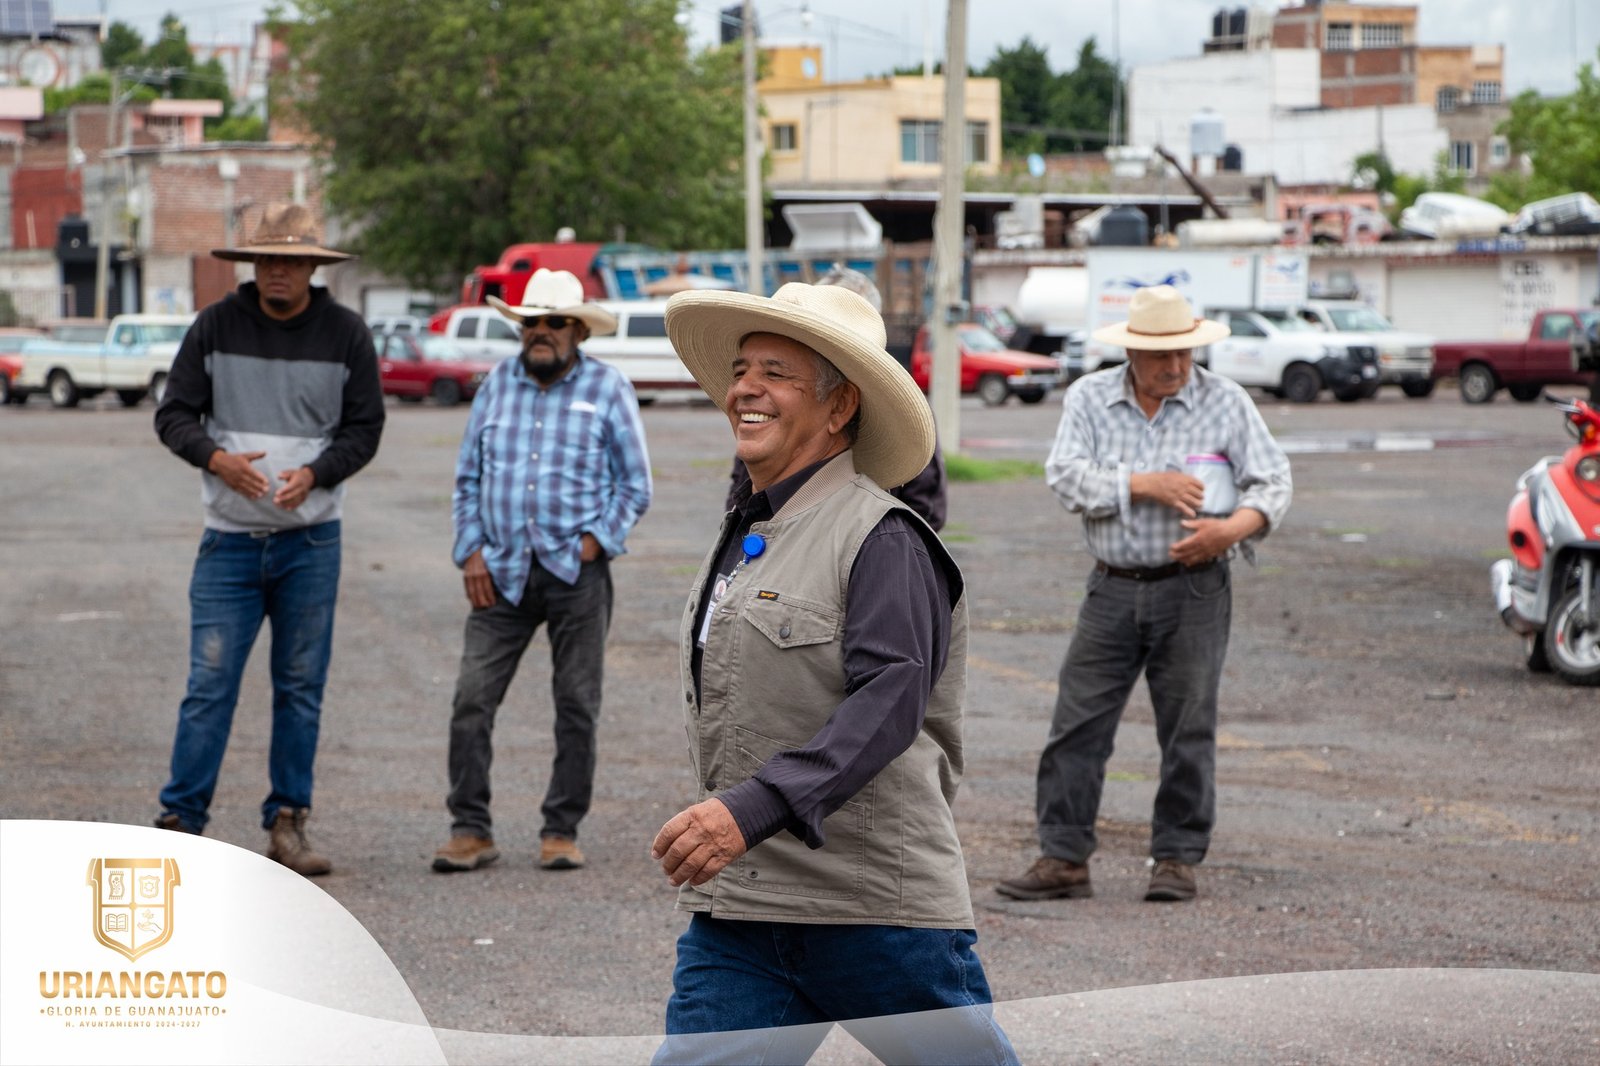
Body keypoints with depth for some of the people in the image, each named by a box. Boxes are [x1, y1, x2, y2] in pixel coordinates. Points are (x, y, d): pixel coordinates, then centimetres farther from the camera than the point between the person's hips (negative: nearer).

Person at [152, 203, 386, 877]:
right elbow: (174, 413, 3)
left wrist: (315, 473, -16)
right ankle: (179, 821, -1)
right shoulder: (216, 326, 1)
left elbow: (364, 428, 2)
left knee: (301, 688, 6)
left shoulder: (346, 334, 1)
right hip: (229, 540, -1)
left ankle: (289, 823, 14)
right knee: (210, 683, -6)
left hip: (311, 540, 1)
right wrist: (217, 459, -17)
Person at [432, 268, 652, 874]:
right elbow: (468, 478, 14)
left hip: (576, 573, -2)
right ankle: (470, 830, 0)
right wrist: (470, 552, 3)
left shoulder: (607, 389, 3)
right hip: (502, 573, 2)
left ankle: (562, 831, 12)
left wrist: (595, 541, -8)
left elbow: (635, 484, 4)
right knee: (472, 699, -7)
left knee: (576, 707, 3)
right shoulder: (497, 385, 11)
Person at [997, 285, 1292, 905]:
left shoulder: (1224, 403, 1)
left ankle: (1177, 859, 13)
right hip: (1113, 590, 1)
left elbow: (1273, 482, -1)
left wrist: (1233, 528, -20)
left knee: (1187, 730, 3)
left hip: (1193, 590, -1)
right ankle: (1063, 859, 3)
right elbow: (1065, 476, -8)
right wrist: (1145, 486, -19)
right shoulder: (1089, 399, 4)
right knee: (1077, 725, -2)